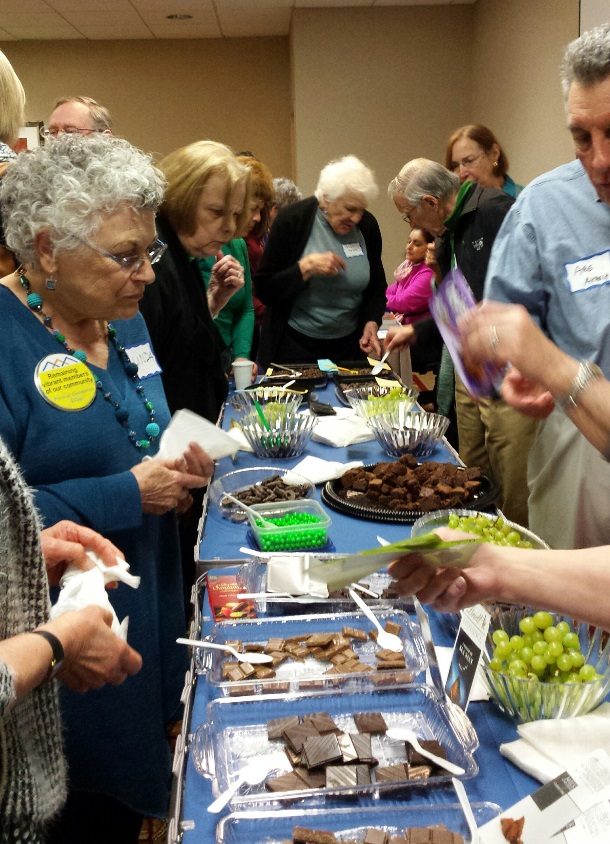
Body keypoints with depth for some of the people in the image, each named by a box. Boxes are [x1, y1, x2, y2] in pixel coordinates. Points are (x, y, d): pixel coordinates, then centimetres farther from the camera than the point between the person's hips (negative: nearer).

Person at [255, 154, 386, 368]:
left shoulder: (367, 225, -1)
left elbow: (377, 287, 11)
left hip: (349, 346, 4)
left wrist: (371, 321, -7)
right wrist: (306, 267, -25)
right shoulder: (292, 220, -12)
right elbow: (263, 290, -13)